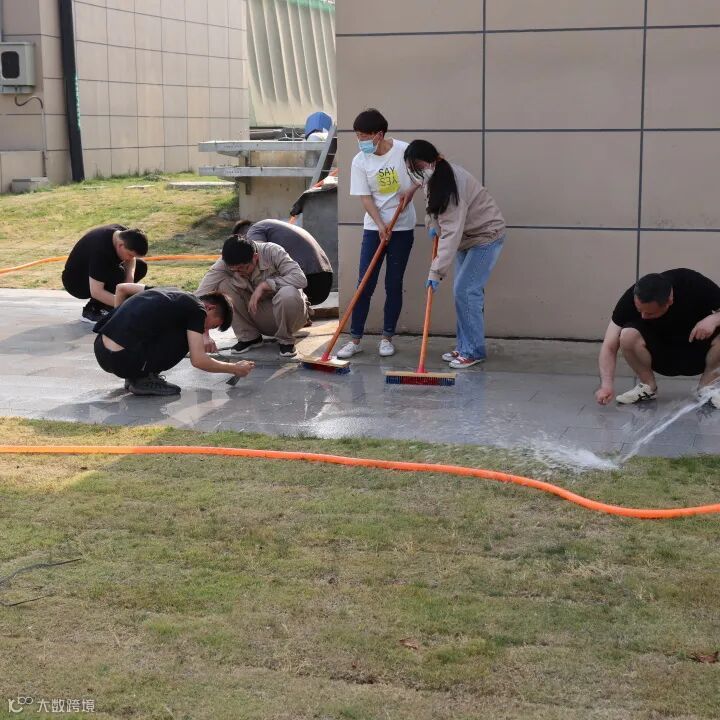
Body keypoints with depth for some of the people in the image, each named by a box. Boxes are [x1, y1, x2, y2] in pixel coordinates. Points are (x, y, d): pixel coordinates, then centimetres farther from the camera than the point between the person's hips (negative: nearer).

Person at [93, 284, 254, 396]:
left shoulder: (171, 292, 23)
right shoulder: (197, 309, 1)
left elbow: (121, 288, 28)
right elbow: (198, 360, -7)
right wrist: (234, 368, 7)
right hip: (124, 361, -8)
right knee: (185, 336, 3)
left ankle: (135, 377, 16)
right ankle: (145, 380, 0)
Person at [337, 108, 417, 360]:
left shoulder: (405, 151, -9)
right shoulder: (360, 161, -5)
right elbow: (365, 197, -6)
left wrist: (411, 190, -13)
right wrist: (380, 225, -18)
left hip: (403, 228, -1)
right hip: (374, 227, 1)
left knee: (394, 285, 4)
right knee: (365, 284, -2)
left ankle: (387, 337, 16)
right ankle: (355, 339, 5)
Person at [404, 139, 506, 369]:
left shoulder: (450, 183, -32)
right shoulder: (432, 177, -4)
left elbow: (451, 233, -37)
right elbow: (435, 204, 19)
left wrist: (436, 271, -40)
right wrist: (432, 222, -3)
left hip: (486, 236, -9)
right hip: (467, 237, 9)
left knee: (465, 290, -13)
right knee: (465, 291, 9)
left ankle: (473, 351, -6)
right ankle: (464, 346, 15)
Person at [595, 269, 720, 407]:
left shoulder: (694, 284, -27)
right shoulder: (631, 299, -24)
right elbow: (609, 346, -22)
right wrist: (607, 384, -37)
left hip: (698, 354, 0)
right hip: (661, 355, 0)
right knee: (628, 335, -31)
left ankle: (707, 385, -9)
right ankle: (648, 385, -6)